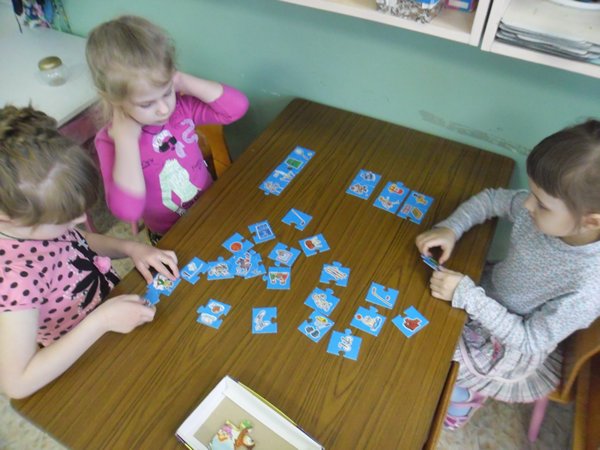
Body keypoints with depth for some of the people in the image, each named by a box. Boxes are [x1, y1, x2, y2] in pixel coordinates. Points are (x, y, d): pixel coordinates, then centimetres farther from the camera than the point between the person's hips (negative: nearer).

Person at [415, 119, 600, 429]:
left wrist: (466, 294, -32)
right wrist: (450, 228, -20)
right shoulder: (547, 211, -21)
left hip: (512, 345, -5)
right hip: (491, 291, 6)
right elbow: (491, 199, -4)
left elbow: (528, 341, -25)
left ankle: (469, 393, 28)